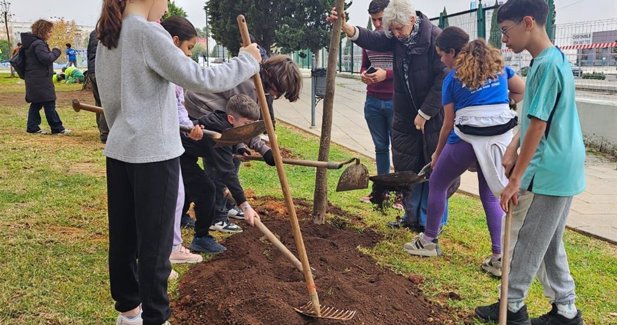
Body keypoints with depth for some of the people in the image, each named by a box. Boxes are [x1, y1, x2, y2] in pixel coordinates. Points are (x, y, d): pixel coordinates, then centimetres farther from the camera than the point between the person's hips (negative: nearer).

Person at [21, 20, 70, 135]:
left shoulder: (32, 43, 17)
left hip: (33, 80, 10)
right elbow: (46, 58, -23)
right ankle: (57, 128, -3)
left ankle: (32, 127, 13)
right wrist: (56, 52, -9)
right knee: (49, 104, -6)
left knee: (36, 104, 12)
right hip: (40, 80, -10)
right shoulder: (38, 44, -15)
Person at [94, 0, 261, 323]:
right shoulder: (148, 34, -16)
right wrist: (246, 61, -7)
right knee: (155, 242, 3)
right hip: (153, 154, -9)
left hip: (120, 151, 9)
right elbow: (200, 79, -19)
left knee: (123, 236, 16)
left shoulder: (107, 38, 11)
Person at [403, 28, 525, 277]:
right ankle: (499, 258, 9)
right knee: (490, 196, 17)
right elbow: (521, 92, 21)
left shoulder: (452, 78, 4)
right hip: (501, 138, 4)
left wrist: (437, 154, 18)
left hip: (467, 138, -4)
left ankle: (429, 241, 28)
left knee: (437, 184, 18)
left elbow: (448, 124, 6)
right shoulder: (498, 64, 14)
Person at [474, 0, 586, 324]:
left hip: (548, 173, -9)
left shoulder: (547, 65, -20)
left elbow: (537, 127, -21)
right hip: (561, 169, 9)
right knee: (549, 242, 18)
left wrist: (514, 180, -16)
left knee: (525, 241, 5)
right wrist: (512, 148, 8)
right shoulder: (549, 59, 10)